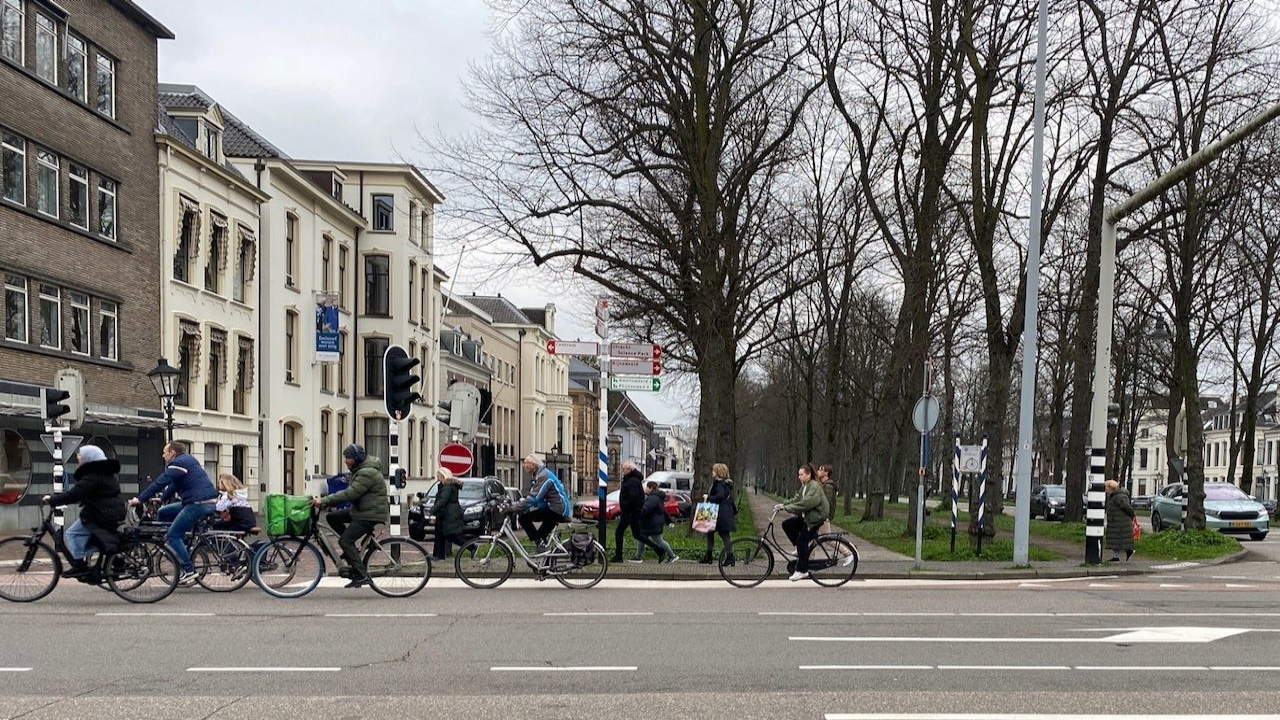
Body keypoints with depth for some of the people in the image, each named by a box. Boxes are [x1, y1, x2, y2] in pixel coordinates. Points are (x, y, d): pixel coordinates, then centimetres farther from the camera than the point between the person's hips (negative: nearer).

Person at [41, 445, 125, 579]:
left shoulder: (92, 476, -15)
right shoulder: (107, 472, 16)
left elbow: (73, 495, -20)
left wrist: (51, 500, -11)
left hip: (100, 516, -10)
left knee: (70, 534, -3)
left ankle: (79, 565, -7)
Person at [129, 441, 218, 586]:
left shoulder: (178, 463, -8)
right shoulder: (188, 460, 23)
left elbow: (160, 483, -15)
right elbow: (173, 486, 27)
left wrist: (140, 499, -12)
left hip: (199, 503, -10)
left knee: (173, 535, -6)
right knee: (162, 513, 16)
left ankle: (189, 571, -9)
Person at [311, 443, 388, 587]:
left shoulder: (367, 473, -23)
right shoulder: (359, 469, 11)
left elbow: (349, 494, -29)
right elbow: (350, 492, 15)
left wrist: (324, 501, -28)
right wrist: (325, 500, 7)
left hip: (371, 514, -10)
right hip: (360, 510, 10)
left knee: (345, 541, -15)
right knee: (332, 517, 7)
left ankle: (361, 576, -11)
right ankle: (351, 550, 10)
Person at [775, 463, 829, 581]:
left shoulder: (814, 487, -21)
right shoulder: (804, 486, 11)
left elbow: (805, 503, -30)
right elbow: (796, 499, 9)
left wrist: (787, 508, -29)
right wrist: (783, 504, -5)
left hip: (816, 517, -10)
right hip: (806, 516, 10)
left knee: (802, 541, -10)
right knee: (786, 524, 2)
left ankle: (802, 571, -1)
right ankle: (800, 549, 11)